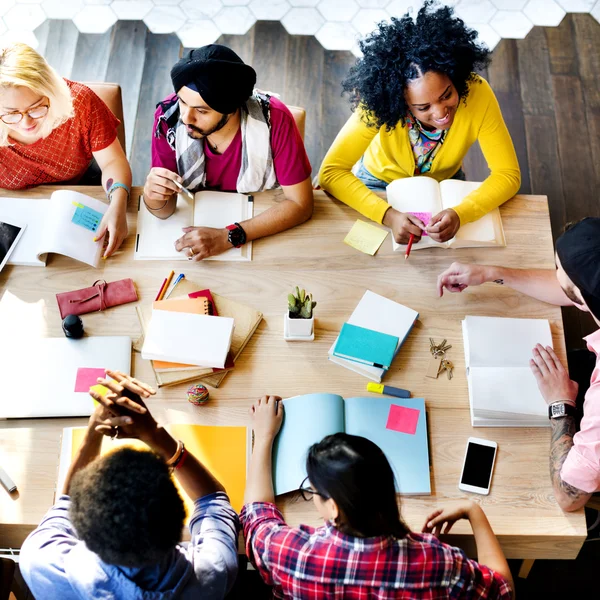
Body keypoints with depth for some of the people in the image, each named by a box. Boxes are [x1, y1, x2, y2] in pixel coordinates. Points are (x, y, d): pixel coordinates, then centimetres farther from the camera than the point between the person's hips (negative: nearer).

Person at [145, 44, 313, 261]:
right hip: (196, 226, 1)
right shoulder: (168, 116, -19)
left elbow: (300, 204, -20)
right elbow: (165, 211, -12)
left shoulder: (273, 118, -24)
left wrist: (229, 237, -30)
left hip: (265, 230, 0)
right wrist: (153, 196, -35)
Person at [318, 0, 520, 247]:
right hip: (379, 184, -2)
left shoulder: (477, 93, -30)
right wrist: (388, 215, -47)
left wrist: (460, 213, -43)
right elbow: (331, 171, -33)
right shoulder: (380, 104, -34)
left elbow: (508, 174, -25)